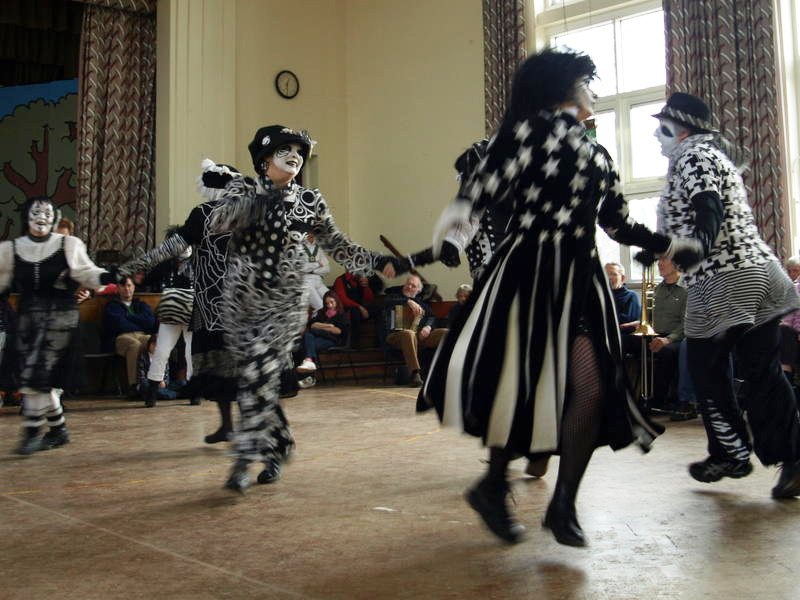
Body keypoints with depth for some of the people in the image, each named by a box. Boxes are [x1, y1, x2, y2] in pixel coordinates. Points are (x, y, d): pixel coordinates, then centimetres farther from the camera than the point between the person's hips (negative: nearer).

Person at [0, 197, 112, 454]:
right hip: (28, 318, 4)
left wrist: (112, 277, -19)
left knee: (37, 376, -11)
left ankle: (32, 433, -2)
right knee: (42, 380, 5)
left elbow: (87, 272, -2)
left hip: (60, 316, -4)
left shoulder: (68, 245, 1)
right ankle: (59, 430, 19)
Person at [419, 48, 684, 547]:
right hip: (532, 267, -6)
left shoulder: (598, 155, 25)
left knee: (592, 386, -5)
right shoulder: (532, 126, 4)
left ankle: (563, 505, 9)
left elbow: (620, 224, 31)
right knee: (522, 378, -10)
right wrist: (462, 208, -32)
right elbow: (494, 175, -13)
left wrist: (668, 245, 39)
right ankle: (494, 486, 13)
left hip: (582, 276, 7)